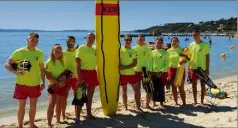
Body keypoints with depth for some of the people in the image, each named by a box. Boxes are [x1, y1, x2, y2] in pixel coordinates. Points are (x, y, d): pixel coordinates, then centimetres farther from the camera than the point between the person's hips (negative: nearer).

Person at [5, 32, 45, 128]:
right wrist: (15, 72, -25)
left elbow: (42, 68, 10)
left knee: (33, 105, 13)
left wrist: (43, 82, 7)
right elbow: (7, 64, -7)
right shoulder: (19, 52, -8)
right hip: (22, 84, -3)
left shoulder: (40, 53, 1)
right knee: (22, 105, 5)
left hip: (35, 84, 3)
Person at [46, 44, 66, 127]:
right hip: (53, 85, -6)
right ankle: (49, 124, -13)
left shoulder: (61, 61, 8)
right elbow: (48, 76, -15)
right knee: (51, 104, -16)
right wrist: (58, 82, -22)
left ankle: (58, 120, 32)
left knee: (59, 104, 16)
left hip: (62, 85, 6)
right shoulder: (49, 62, -10)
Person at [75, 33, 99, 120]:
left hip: (93, 73, 6)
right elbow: (78, 63, -12)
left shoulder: (95, 49, 10)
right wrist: (79, 76, -19)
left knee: (90, 95, 12)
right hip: (84, 72, -6)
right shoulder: (81, 48, -7)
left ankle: (89, 113, 23)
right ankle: (77, 115, 4)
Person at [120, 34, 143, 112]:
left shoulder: (133, 51, 5)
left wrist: (126, 67, -16)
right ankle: (125, 107, 19)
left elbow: (135, 63, -3)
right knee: (124, 90, 8)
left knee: (137, 89, -2)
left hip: (132, 73, 2)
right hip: (122, 74, -2)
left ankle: (138, 107, 5)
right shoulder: (120, 50, -1)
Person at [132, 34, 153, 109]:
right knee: (137, 89, 5)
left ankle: (147, 104, 20)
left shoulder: (147, 49, 3)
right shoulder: (134, 49, 1)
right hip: (136, 71, -1)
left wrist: (149, 70, -4)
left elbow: (150, 60, 3)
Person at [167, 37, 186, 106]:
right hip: (172, 69, 2)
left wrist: (183, 61, -23)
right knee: (174, 87, 6)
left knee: (181, 87, 0)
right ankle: (176, 102, 17)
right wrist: (167, 72, 4)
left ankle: (184, 102, 9)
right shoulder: (169, 51, 5)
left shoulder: (181, 50, 1)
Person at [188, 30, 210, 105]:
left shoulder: (205, 45, -6)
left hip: (202, 68, -3)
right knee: (194, 85, 9)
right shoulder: (191, 45, 4)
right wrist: (188, 68, 7)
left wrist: (207, 69, -7)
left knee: (203, 85, 6)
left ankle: (202, 101, 17)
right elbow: (189, 57, 9)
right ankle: (195, 101, 20)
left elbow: (207, 57, -4)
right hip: (193, 68, 3)